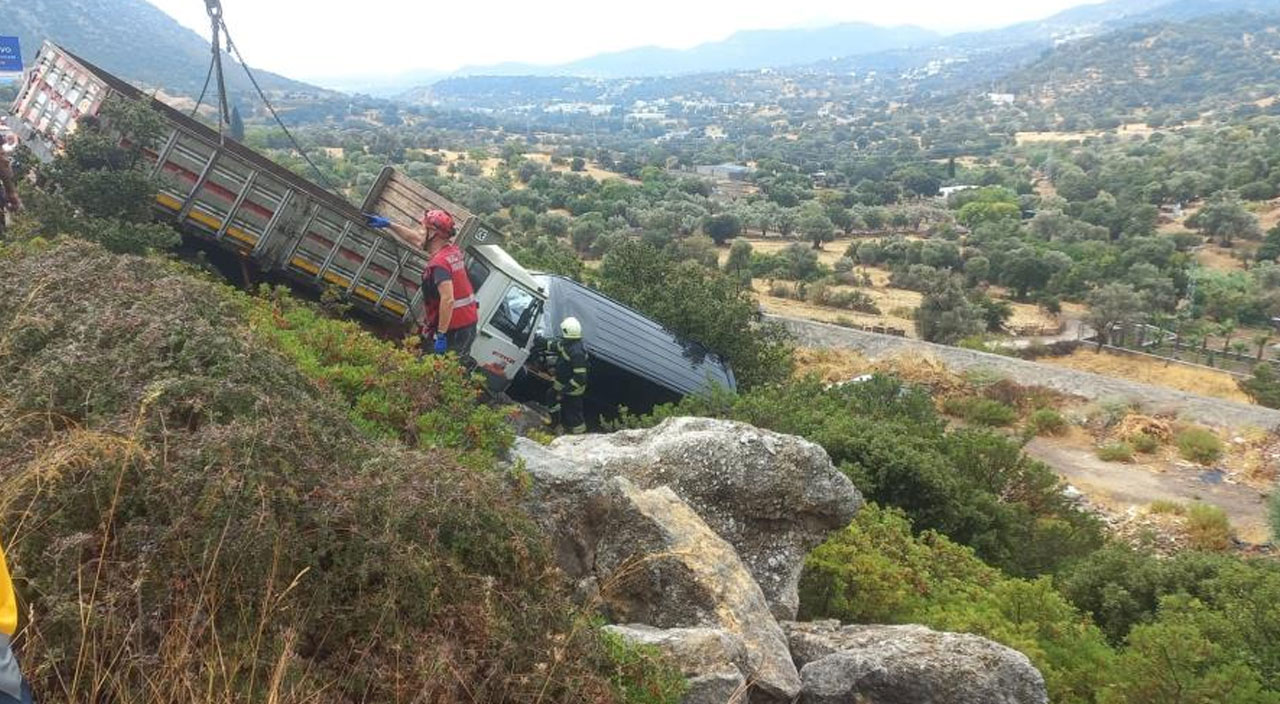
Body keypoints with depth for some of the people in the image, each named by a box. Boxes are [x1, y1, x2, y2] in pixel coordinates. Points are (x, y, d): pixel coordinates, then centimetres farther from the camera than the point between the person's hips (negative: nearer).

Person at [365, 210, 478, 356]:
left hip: (454, 331, -9)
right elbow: (417, 240, 23)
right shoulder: (453, 250, 9)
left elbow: (448, 300, -29)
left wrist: (441, 335, -26)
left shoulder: (439, 263, -20)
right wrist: (388, 225, 28)